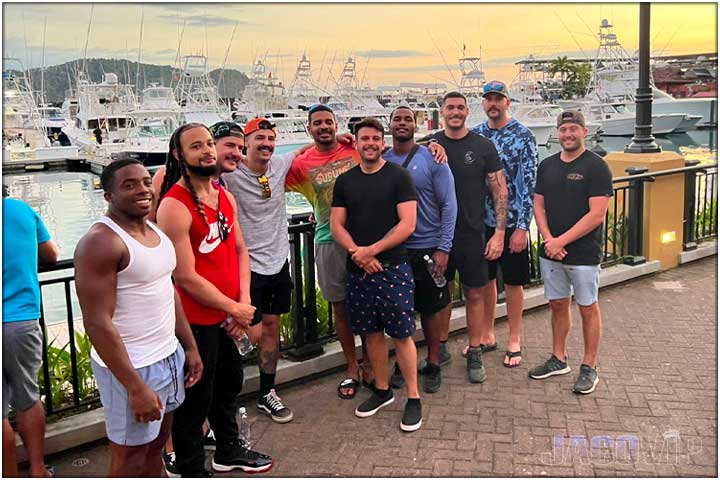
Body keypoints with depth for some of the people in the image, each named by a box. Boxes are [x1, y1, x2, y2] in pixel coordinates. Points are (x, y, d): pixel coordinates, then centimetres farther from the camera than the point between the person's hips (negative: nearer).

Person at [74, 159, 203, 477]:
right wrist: (136, 387, -23)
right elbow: (98, 322, -22)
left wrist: (190, 347, 15)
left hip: (170, 356, 8)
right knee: (130, 457, 7)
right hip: (130, 367, -8)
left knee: (155, 445, 20)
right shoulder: (101, 242, -19)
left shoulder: (157, 231, 8)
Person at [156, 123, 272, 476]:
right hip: (196, 320, -9)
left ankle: (228, 450, 47)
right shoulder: (175, 206, -20)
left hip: (229, 315, 9)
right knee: (196, 398, 6)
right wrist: (235, 309, -14)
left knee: (230, 382, 25)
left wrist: (243, 301, -5)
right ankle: (191, 470, 26)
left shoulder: (225, 197, 5)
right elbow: (186, 277, -22)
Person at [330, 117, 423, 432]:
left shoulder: (398, 176, -3)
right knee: (372, 332, 12)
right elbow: (336, 225, 7)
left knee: (401, 334, -2)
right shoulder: (344, 181, 10)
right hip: (358, 269, 4)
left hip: (393, 267, -4)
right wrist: (357, 253, -10)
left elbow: (407, 224, -10)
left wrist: (371, 250, -13)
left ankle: (413, 398, 10)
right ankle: (382, 390, 28)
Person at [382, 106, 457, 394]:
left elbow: (449, 205, -7)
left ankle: (433, 365, 24)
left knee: (430, 308, 9)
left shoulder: (432, 158, -6)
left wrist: (443, 248, -12)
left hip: (427, 247, -2)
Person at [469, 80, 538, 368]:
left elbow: (529, 183, -11)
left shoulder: (523, 136, -8)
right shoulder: (475, 135, 5)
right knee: (485, 279, 14)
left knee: (513, 282, 7)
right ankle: (486, 335, 30)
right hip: (481, 221, 4)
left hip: (512, 223, -4)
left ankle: (514, 341, 21)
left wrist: (522, 227, -15)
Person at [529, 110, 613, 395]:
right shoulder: (547, 165, 8)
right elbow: (539, 206, 9)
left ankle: (589, 367, 17)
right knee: (557, 305, 14)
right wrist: (548, 240, -7)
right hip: (551, 251, 5)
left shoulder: (596, 167, -10)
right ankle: (558, 360, 28)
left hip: (584, 253, -5)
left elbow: (596, 215, -16)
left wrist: (561, 241, -17)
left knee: (588, 308, 5)